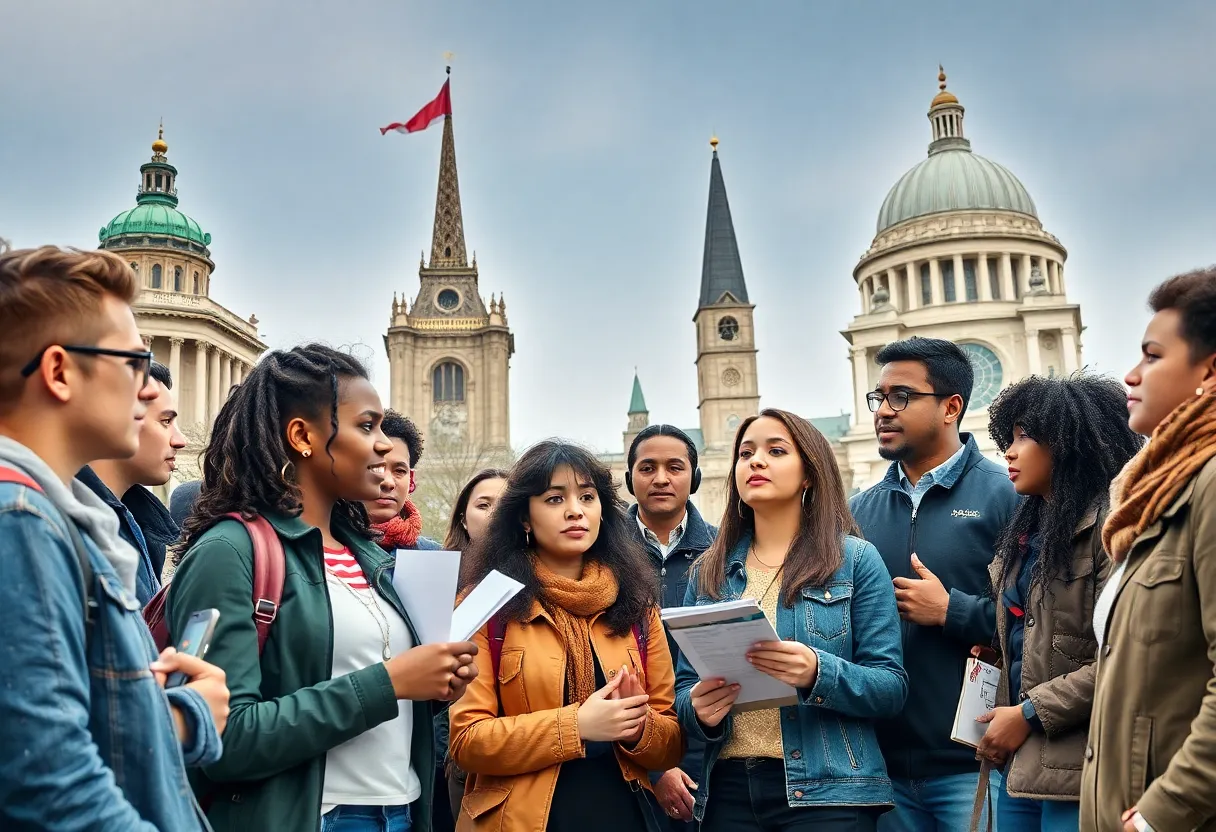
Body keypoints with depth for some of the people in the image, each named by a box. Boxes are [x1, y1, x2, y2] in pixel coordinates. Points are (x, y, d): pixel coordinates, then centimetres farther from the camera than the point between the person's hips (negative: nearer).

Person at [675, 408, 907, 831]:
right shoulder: (707, 572, 8)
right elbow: (685, 685, 9)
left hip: (826, 789, -3)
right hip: (727, 787, 3)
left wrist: (818, 673, -23)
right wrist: (699, 710, -13)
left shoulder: (855, 559, -1)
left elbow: (891, 686, -5)